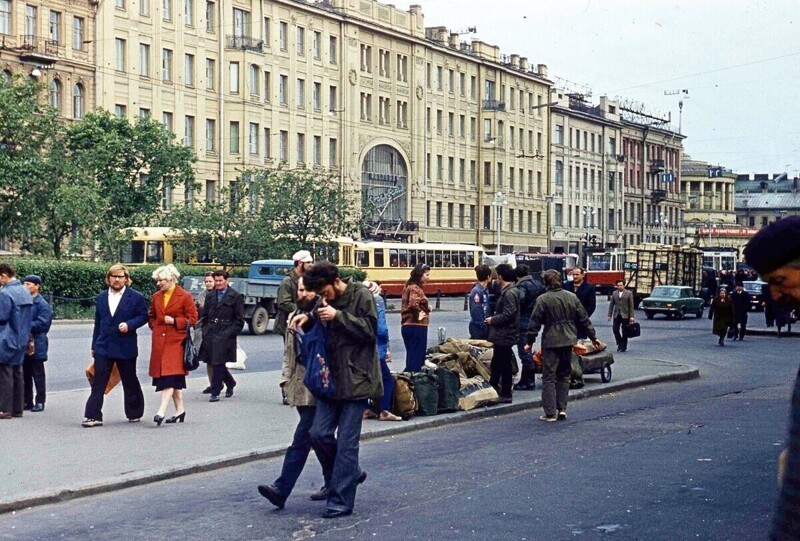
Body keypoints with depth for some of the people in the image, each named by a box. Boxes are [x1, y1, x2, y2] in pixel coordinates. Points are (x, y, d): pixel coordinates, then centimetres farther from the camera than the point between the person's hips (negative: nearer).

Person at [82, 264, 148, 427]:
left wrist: (129, 324, -19)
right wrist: (94, 345, 14)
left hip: (125, 347, -3)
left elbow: (143, 316, -2)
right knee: (98, 382, -5)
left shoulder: (136, 297, -2)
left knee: (130, 382, 10)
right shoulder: (101, 298, 11)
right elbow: (98, 323, 14)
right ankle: (93, 416, -6)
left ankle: (134, 413, 25)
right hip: (103, 346, 3)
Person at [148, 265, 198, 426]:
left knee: (169, 376, -13)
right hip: (159, 342, 6)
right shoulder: (156, 296, 12)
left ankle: (162, 411, -19)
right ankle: (180, 409, 19)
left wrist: (174, 321, -13)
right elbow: (151, 316, 26)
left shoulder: (185, 296, -5)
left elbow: (192, 319, -4)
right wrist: (155, 327, 9)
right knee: (174, 378, 10)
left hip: (175, 341, -5)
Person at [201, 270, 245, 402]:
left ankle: (215, 393, -4)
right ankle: (230, 383, 32)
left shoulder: (236, 297, -1)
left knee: (218, 363, -9)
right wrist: (205, 331, 7)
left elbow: (239, 320, -2)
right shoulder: (210, 296, 15)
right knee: (215, 363, 9)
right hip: (210, 335, 5)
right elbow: (205, 316, 20)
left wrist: (230, 333, -11)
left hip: (225, 336, -5)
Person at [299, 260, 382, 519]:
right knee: (319, 433, 0)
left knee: (346, 441, -4)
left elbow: (370, 329, -14)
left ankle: (340, 501, 3)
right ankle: (351, 473, 24)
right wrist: (309, 319, 2)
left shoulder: (361, 296, -6)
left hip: (356, 379, -6)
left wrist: (338, 316, -19)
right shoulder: (327, 304, 12)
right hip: (332, 378, 6)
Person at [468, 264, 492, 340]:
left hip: (485, 326, 9)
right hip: (478, 328, -9)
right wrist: (483, 326, -19)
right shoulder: (476, 291, -18)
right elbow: (476, 311, -20)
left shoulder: (485, 290, 10)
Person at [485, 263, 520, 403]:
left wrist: (492, 320, -13)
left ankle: (506, 395, 6)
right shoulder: (506, 290, 12)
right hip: (502, 334, 10)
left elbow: (507, 314, -25)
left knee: (504, 365, -1)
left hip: (505, 335, -10)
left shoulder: (509, 293, -20)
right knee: (496, 364, 20)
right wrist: (494, 319, 10)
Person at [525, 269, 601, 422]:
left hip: (550, 342, -4)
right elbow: (584, 319, 9)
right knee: (564, 375, 15)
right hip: (568, 341, 4)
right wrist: (593, 337, 18)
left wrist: (530, 342, -1)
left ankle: (550, 413, -1)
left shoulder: (542, 299, -8)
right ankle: (562, 409, 11)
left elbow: (535, 322, -9)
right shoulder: (572, 297, 5)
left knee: (549, 377, 1)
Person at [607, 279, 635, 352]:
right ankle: (619, 343, 12)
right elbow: (611, 305, 11)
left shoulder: (629, 293, 0)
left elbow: (631, 305, -3)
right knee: (615, 330, -6)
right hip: (617, 315, 3)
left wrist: (631, 316, -9)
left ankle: (624, 347, 11)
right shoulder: (614, 293, 10)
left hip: (625, 315, -3)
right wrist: (610, 315, 5)